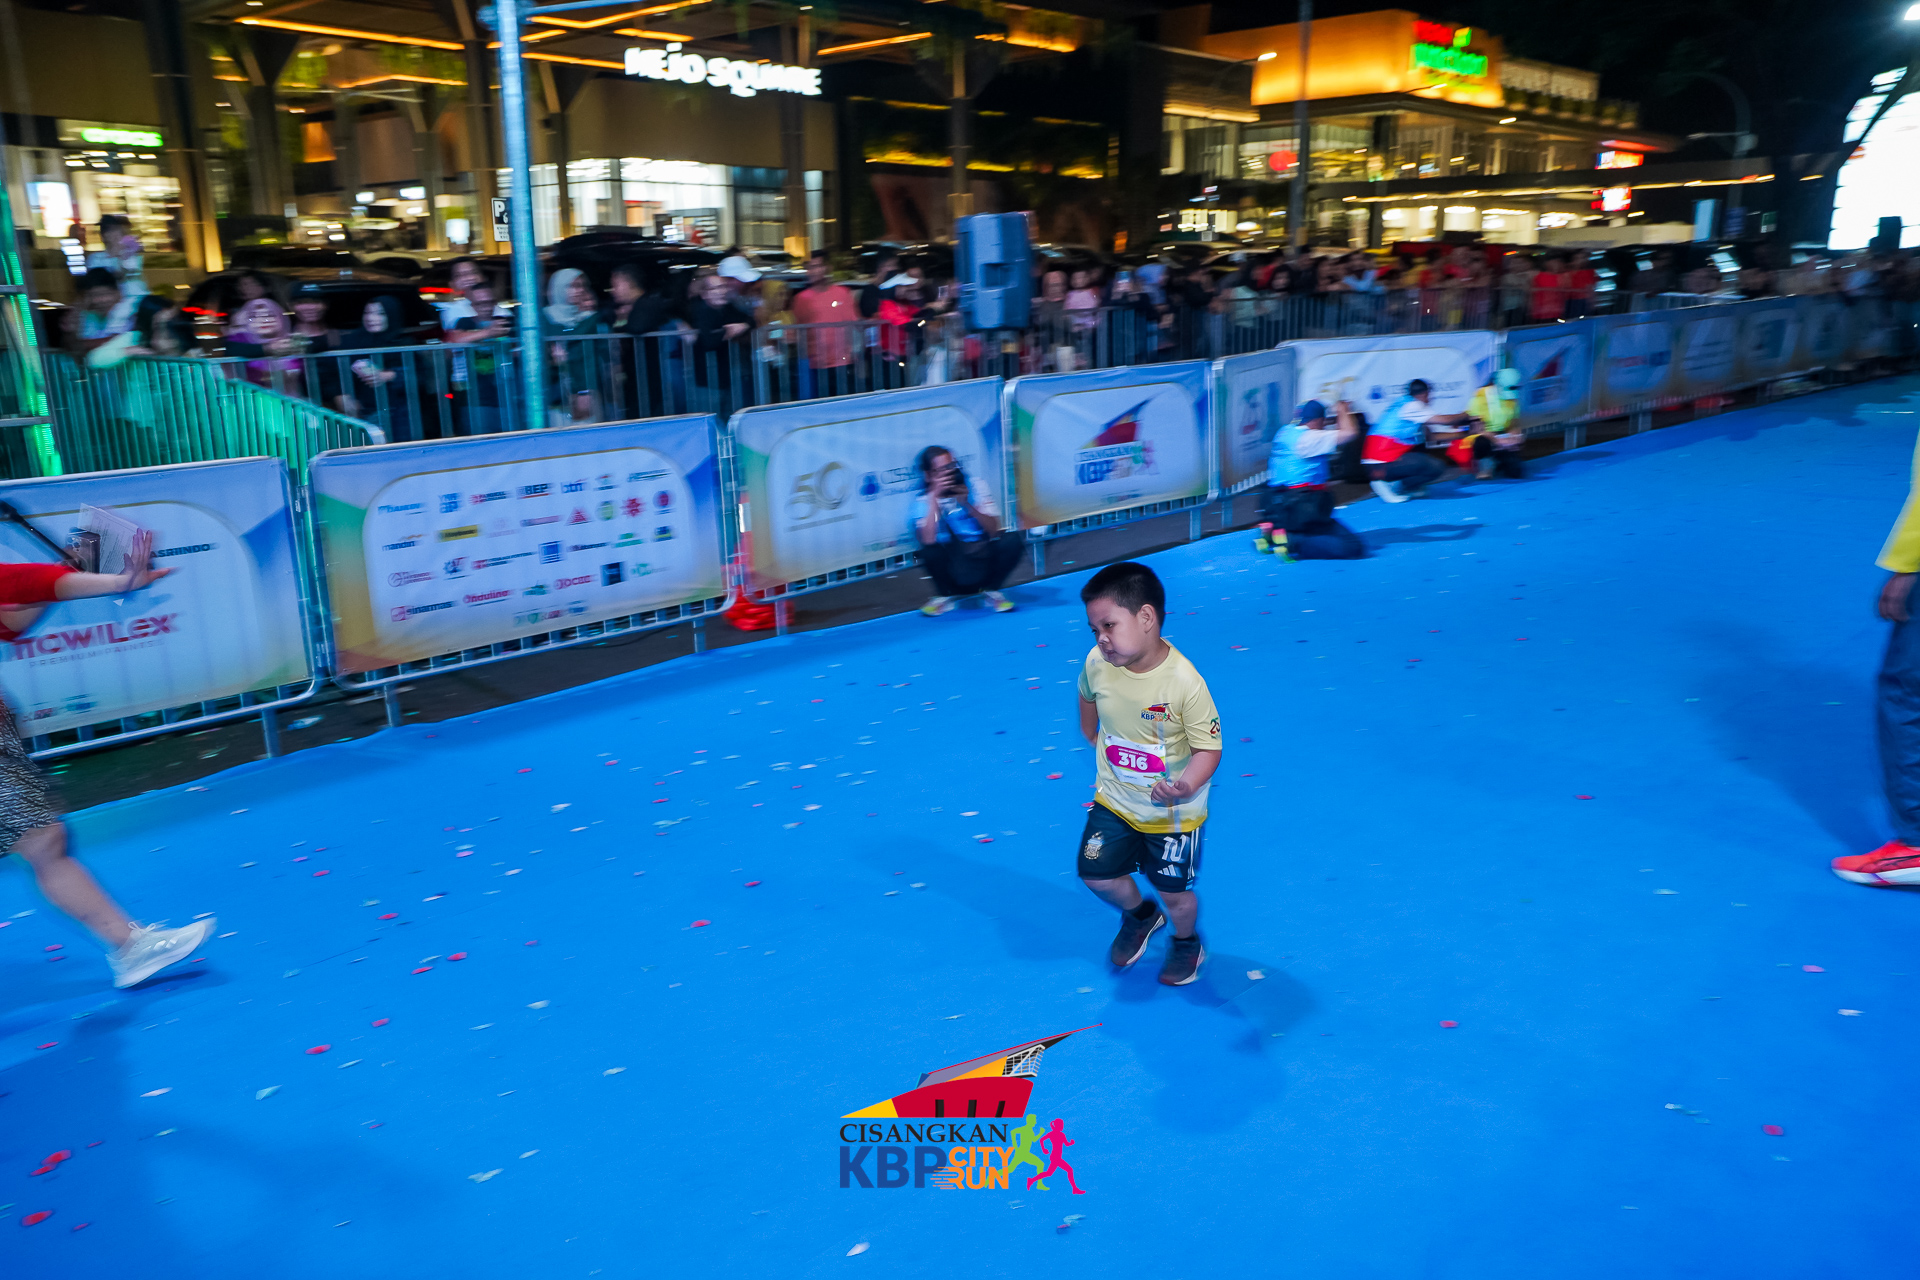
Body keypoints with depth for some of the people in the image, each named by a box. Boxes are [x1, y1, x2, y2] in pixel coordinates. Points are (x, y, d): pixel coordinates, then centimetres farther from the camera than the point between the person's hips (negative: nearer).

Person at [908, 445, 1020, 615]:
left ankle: (991, 591, 1)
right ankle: (944, 595, -1)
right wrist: (934, 497, -22)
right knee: (930, 550, -31)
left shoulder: (974, 486, 3)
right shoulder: (920, 502, -3)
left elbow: (994, 531, -7)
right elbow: (927, 540, -23)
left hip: (985, 566, 2)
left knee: (1012, 540, -25)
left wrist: (967, 504, -19)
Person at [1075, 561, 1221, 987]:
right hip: (1114, 800, 4)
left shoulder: (1185, 682, -30)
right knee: (1097, 875, 5)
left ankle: (1186, 943, 45)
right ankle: (1140, 915, 39)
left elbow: (1208, 748, -24)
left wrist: (1185, 787, -42)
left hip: (1173, 812, -4)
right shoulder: (1096, 664, -16)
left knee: (1175, 892, 10)